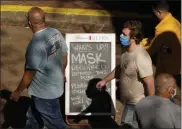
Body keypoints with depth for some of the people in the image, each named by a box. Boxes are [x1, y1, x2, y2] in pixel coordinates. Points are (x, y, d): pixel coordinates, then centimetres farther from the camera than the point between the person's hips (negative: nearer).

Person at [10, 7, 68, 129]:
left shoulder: (36, 44, -31)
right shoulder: (56, 33, -6)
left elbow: (29, 74, -24)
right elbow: (64, 56, 8)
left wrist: (18, 91, -9)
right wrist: (62, 73, 26)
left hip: (45, 92, -9)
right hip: (55, 85, 9)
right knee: (34, 117, 28)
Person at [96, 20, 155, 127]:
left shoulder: (141, 57, -29)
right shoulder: (127, 52, 0)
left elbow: (150, 84, -24)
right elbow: (119, 69, 20)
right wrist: (105, 80, 26)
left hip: (137, 105, -9)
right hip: (128, 102, 9)